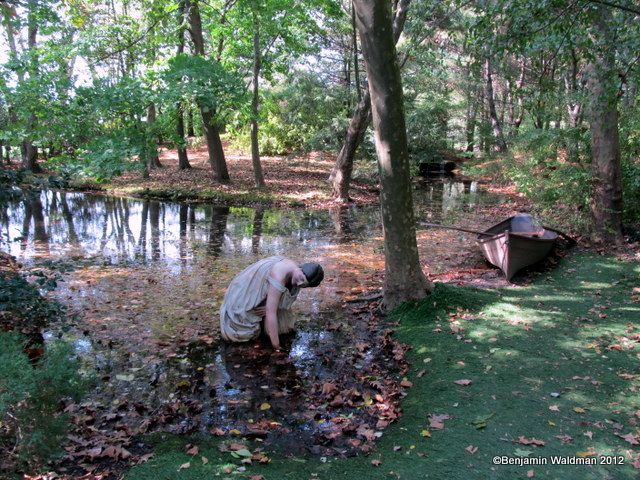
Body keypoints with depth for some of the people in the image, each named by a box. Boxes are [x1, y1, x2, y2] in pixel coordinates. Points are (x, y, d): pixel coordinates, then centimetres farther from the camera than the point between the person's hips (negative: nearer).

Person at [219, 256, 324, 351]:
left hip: (263, 297, 7)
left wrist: (269, 308, -22)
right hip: (245, 294, -7)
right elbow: (271, 314, -39)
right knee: (246, 335, -11)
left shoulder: (295, 268, -16)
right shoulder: (279, 277, -41)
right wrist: (277, 348, -36)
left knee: (286, 327, 0)